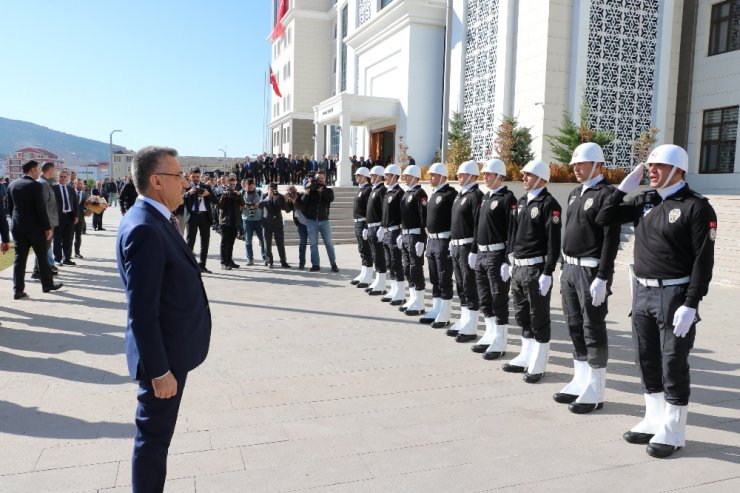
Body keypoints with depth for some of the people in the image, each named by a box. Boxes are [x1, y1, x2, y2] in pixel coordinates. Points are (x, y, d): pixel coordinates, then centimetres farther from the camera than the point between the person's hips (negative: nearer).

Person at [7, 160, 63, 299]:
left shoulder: (12, 184, 6)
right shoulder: (36, 185, -14)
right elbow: (41, 209, -16)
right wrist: (47, 227, -11)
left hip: (18, 227, 5)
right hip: (35, 227, -5)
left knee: (19, 259, 5)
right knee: (42, 257, 9)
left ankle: (18, 290, 3)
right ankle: (47, 284, 20)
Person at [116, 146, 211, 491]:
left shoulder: (156, 220, 7)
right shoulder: (143, 229, -24)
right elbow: (142, 311, -25)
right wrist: (159, 370, -22)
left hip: (171, 349, 10)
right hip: (163, 354, -10)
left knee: (157, 435, 23)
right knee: (153, 438, 8)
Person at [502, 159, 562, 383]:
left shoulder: (549, 204, -11)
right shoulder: (522, 201, 14)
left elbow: (554, 242, -16)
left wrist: (547, 273, -19)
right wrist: (508, 261, 16)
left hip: (536, 268, -8)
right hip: (518, 268, 8)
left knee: (539, 320, 3)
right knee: (522, 317, 16)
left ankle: (538, 365, 13)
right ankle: (526, 358, 29)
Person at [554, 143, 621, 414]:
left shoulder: (606, 194, -11)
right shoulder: (574, 194, 15)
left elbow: (611, 239, -17)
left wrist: (602, 278, -21)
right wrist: (564, 268, 16)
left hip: (591, 271, -8)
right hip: (570, 269, 8)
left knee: (593, 331, 0)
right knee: (575, 327, 13)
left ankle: (595, 391, 10)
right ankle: (580, 381, 25)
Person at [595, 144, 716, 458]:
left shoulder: (696, 207, -10)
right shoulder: (645, 201, 9)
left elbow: (703, 260, -14)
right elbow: (604, 219, 8)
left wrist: (691, 305, -18)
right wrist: (624, 187, 0)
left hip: (674, 295, -6)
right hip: (641, 292, 7)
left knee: (673, 364, 2)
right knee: (647, 360, 14)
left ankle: (672, 432, 16)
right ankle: (654, 420, 29)